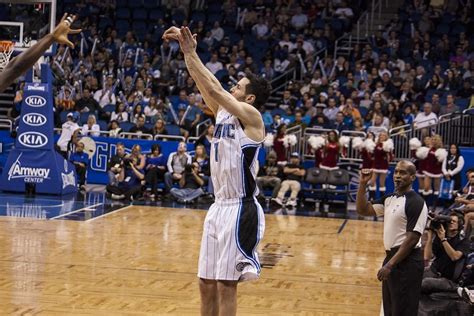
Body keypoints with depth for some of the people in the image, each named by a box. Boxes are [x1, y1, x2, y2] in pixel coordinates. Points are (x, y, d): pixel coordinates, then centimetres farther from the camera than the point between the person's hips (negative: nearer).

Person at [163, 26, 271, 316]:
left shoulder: (251, 117, -10)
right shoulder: (223, 113, 12)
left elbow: (213, 88, -17)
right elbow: (204, 84, 11)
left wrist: (191, 52, -13)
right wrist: (186, 50, 1)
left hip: (240, 210, -8)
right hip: (219, 207, 8)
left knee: (226, 284, -6)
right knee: (206, 282, 11)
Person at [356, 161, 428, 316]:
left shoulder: (415, 202, -15)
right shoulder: (389, 199, 11)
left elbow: (412, 239, -19)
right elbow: (363, 210, 13)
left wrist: (390, 265, -21)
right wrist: (363, 184, 0)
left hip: (407, 263, -9)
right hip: (391, 257, 9)